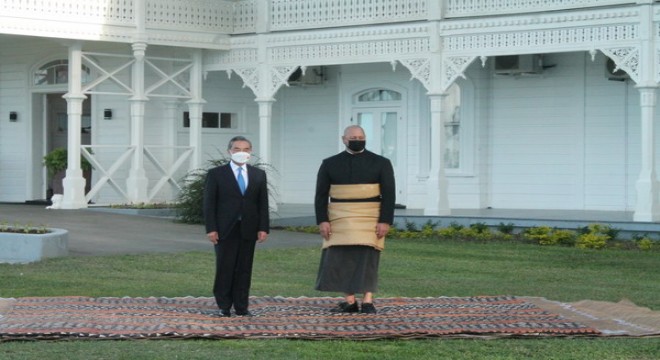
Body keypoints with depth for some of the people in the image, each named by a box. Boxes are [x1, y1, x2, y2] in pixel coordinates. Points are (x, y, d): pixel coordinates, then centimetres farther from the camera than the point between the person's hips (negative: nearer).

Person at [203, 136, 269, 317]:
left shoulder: (259, 175, 10)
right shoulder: (216, 174, 2)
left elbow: (263, 203, 8)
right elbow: (209, 203, -2)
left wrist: (263, 227, -1)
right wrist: (211, 229, -9)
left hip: (248, 229, 2)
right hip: (225, 229, -2)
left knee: (244, 269, 4)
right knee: (225, 268, 0)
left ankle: (241, 306, 9)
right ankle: (224, 306, 7)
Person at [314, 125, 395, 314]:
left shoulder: (381, 163, 1)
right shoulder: (330, 164, 5)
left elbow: (389, 194, -2)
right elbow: (321, 195, 4)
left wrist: (385, 221, -11)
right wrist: (322, 220, -6)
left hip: (370, 219, -2)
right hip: (339, 219, 2)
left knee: (367, 259, -6)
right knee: (340, 259, 0)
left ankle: (368, 302, -5)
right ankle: (349, 302, 7)